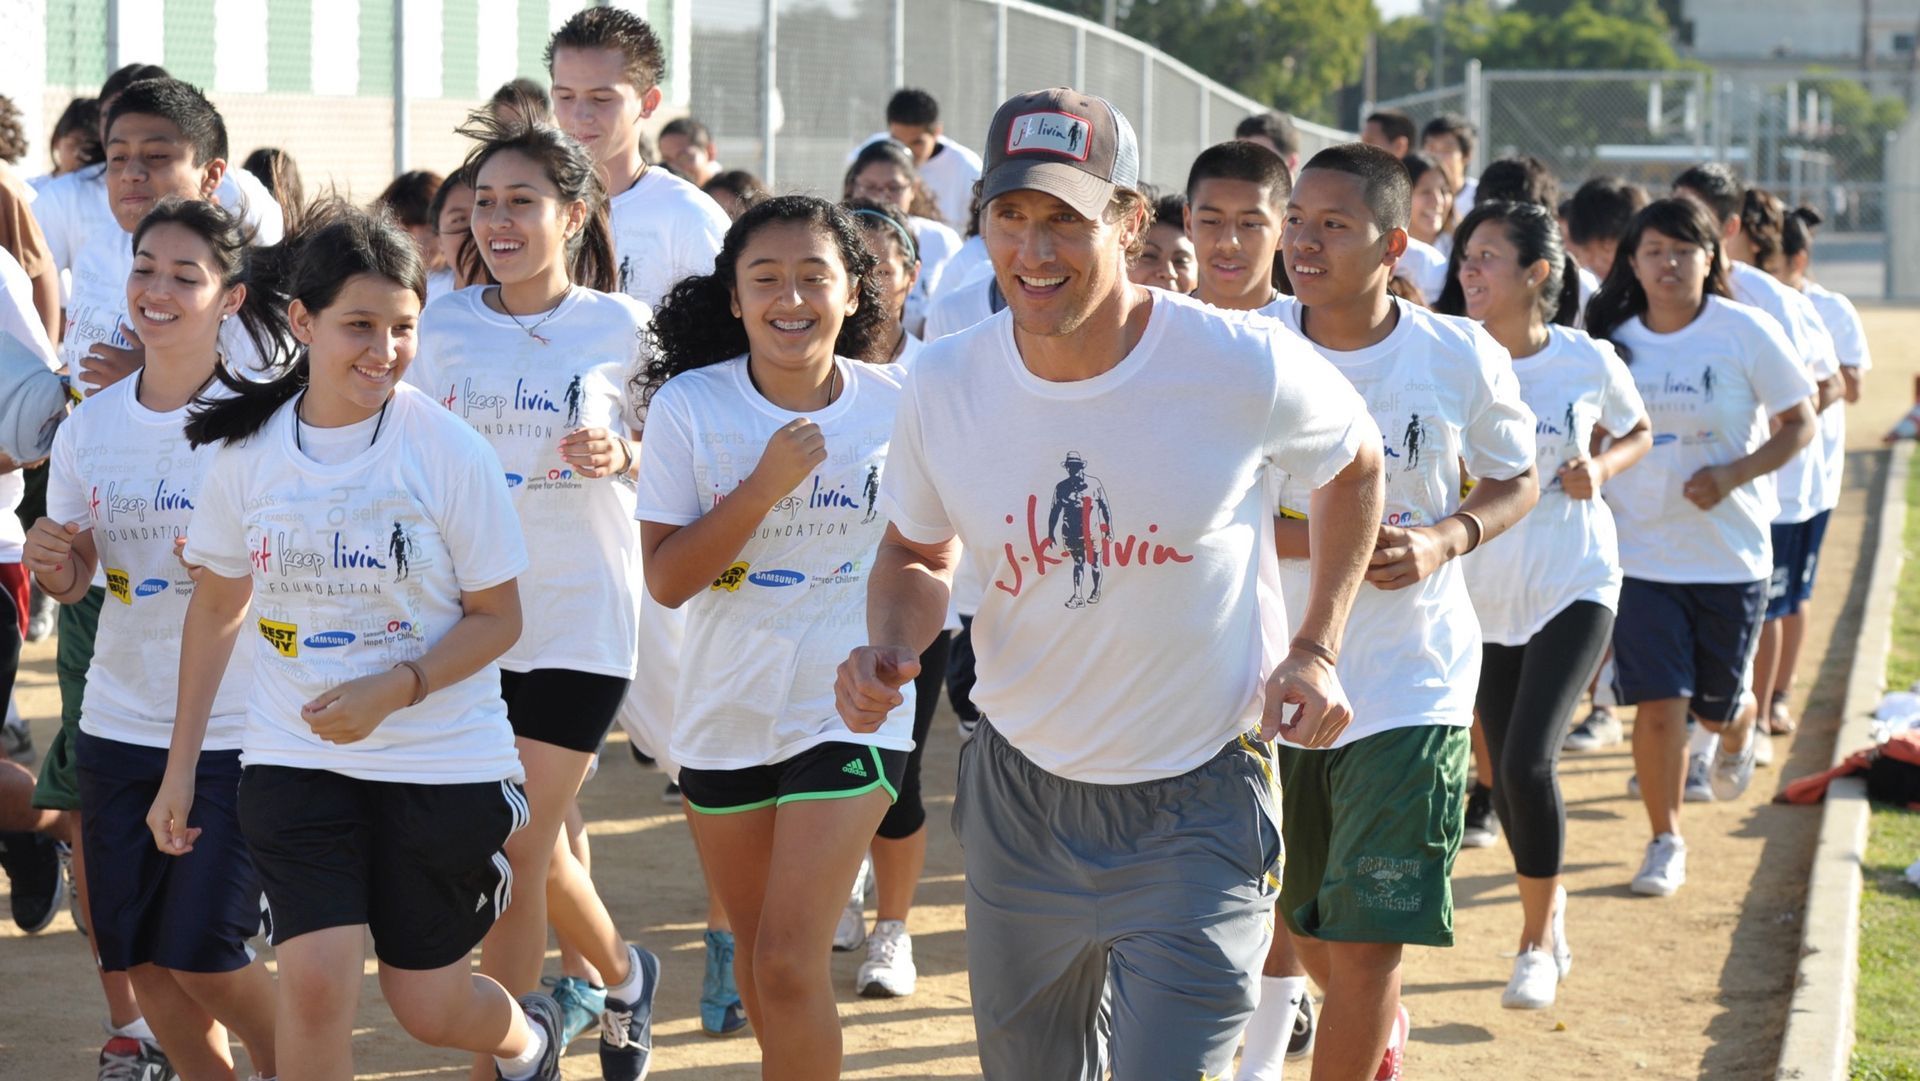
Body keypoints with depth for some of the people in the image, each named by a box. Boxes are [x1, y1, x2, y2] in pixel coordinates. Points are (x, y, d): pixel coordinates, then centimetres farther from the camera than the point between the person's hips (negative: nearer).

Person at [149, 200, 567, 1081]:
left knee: (426, 1006, 10)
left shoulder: (450, 452, -12)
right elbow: (215, 607, 8)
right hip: (295, 760, 2)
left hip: (444, 761, -1)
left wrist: (394, 689, -22)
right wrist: (180, 767, 10)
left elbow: (497, 618, -5)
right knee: (314, 984, -16)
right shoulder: (246, 448, -4)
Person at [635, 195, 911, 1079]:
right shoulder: (689, 407, -9)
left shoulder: (895, 407, -7)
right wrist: (765, 485, -23)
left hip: (849, 709, -2)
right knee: (756, 954, 16)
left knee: (788, 964, -13)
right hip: (727, 708, 2)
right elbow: (665, 579, -13)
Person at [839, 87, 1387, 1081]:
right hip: (1019, 798, 3)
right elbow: (917, 556, 9)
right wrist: (891, 649, -12)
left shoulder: (1244, 366, -17)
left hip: (1195, 811, -3)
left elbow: (1353, 467, 5)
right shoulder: (946, 385, -10)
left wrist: (1316, 651, -3)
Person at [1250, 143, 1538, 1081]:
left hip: (1410, 686, -2)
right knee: (1301, 923, 20)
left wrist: (1445, 538, -14)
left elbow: (1517, 481, 6)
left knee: (1365, 943, -10)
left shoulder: (1464, 361, -9)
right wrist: (1326, 537, -23)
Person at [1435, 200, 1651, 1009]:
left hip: (1573, 583, -3)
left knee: (1527, 761, -15)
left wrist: (1600, 469, -9)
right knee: (1506, 771, 11)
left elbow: (1637, 434, 11)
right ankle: (1550, 911, 36)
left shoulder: (1589, 360, -8)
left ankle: (1537, 941, 4)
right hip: (1484, 586, 3)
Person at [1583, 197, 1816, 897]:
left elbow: (1800, 425, -5)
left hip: (1730, 551, -1)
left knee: (1717, 703, 12)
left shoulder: (1744, 332, -8)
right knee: (1658, 706, -9)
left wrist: (1734, 475, -18)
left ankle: (1737, 735, 50)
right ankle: (1665, 843, 7)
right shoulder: (1614, 341, 0)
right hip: (1639, 552, 1)